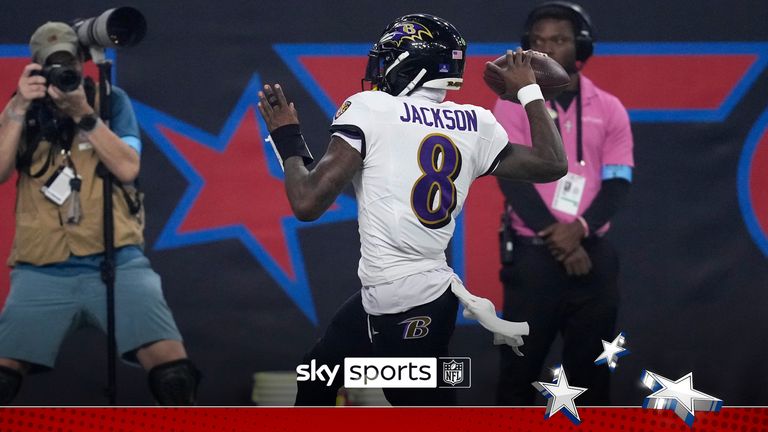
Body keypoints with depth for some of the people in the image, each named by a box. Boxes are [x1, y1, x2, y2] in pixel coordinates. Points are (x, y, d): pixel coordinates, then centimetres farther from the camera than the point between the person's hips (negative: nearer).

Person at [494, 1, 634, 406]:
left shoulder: (609, 109, 7)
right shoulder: (513, 104, 1)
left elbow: (618, 184, 1)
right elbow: (513, 179, -6)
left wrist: (579, 229, -18)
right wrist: (558, 242, -15)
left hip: (593, 255, 2)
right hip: (533, 254, -2)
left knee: (591, 369, 5)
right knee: (520, 368, -2)